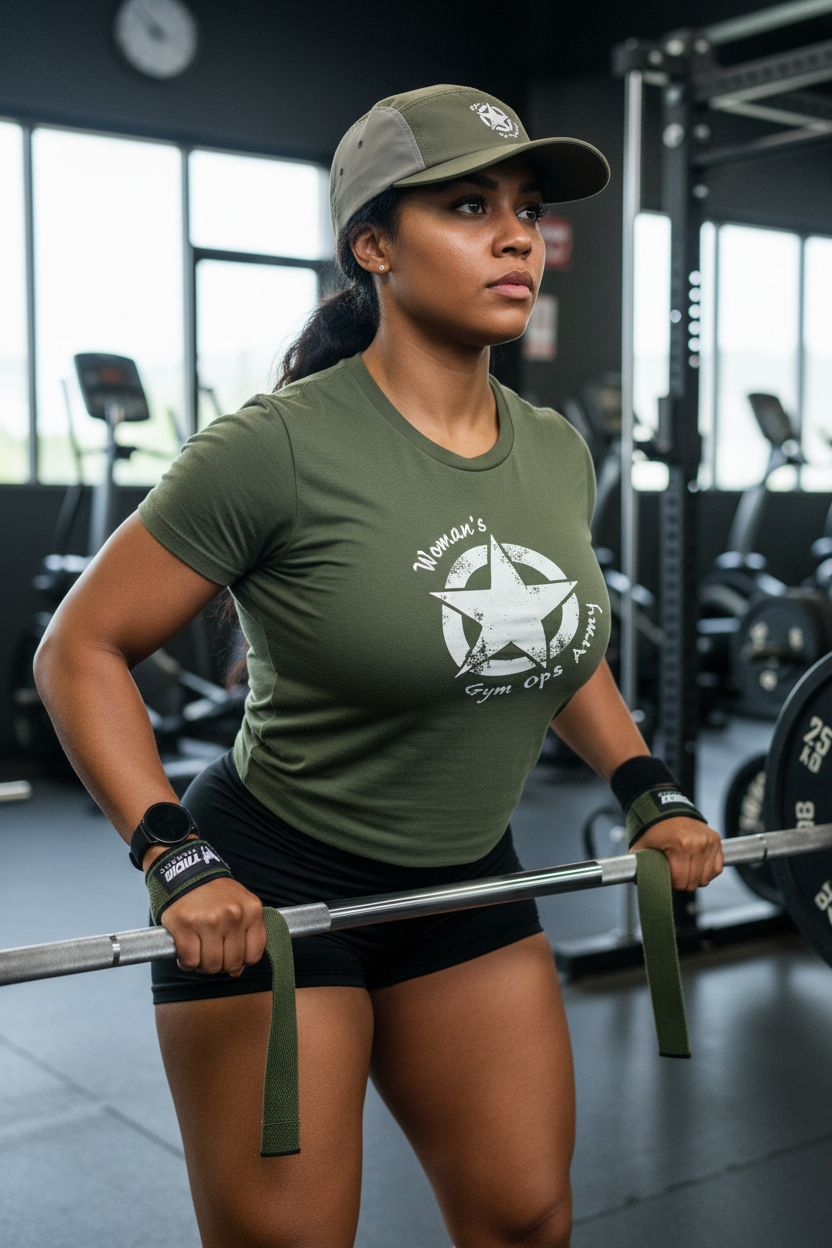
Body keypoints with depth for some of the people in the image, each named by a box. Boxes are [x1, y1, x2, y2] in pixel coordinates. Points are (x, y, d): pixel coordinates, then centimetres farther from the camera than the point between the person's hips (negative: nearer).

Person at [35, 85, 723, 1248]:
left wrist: (649, 793, 8)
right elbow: (81, 650, -15)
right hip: (269, 895, -6)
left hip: (466, 887, 6)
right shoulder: (279, 449, -20)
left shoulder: (557, 454, 0)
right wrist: (173, 862, -23)